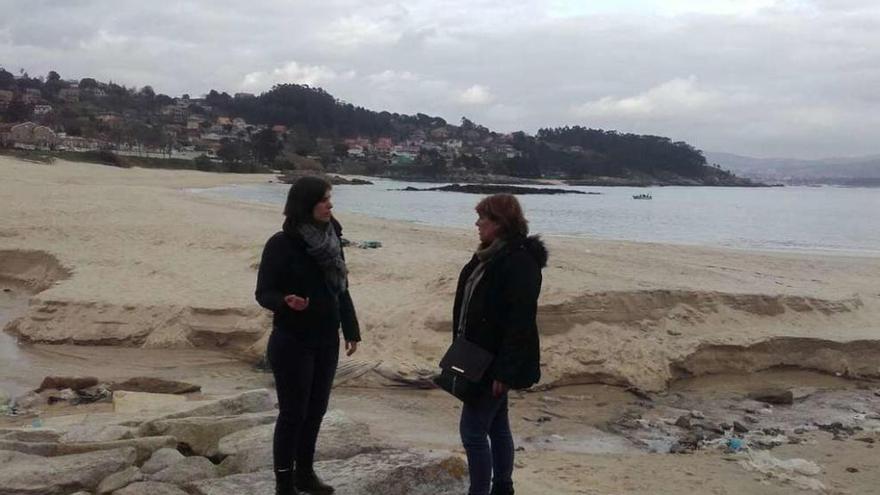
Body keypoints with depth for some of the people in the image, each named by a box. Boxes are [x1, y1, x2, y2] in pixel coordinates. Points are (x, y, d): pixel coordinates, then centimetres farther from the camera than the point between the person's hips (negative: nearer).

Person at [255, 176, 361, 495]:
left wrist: (351, 330, 10)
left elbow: (341, 290, 10)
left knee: (315, 410, 13)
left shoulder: (332, 238, 3)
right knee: (293, 413, 1)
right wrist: (286, 301, -33)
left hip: (326, 341, 6)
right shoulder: (281, 244, -15)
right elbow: (264, 293, -12)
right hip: (292, 342, -6)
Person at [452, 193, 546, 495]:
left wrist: (504, 370, -24)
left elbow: (520, 321, -24)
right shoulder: (490, 255, 10)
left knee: (472, 429, -5)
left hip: (496, 362, -10)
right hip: (480, 356, 10)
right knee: (496, 425, 17)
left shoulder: (519, 261, -21)